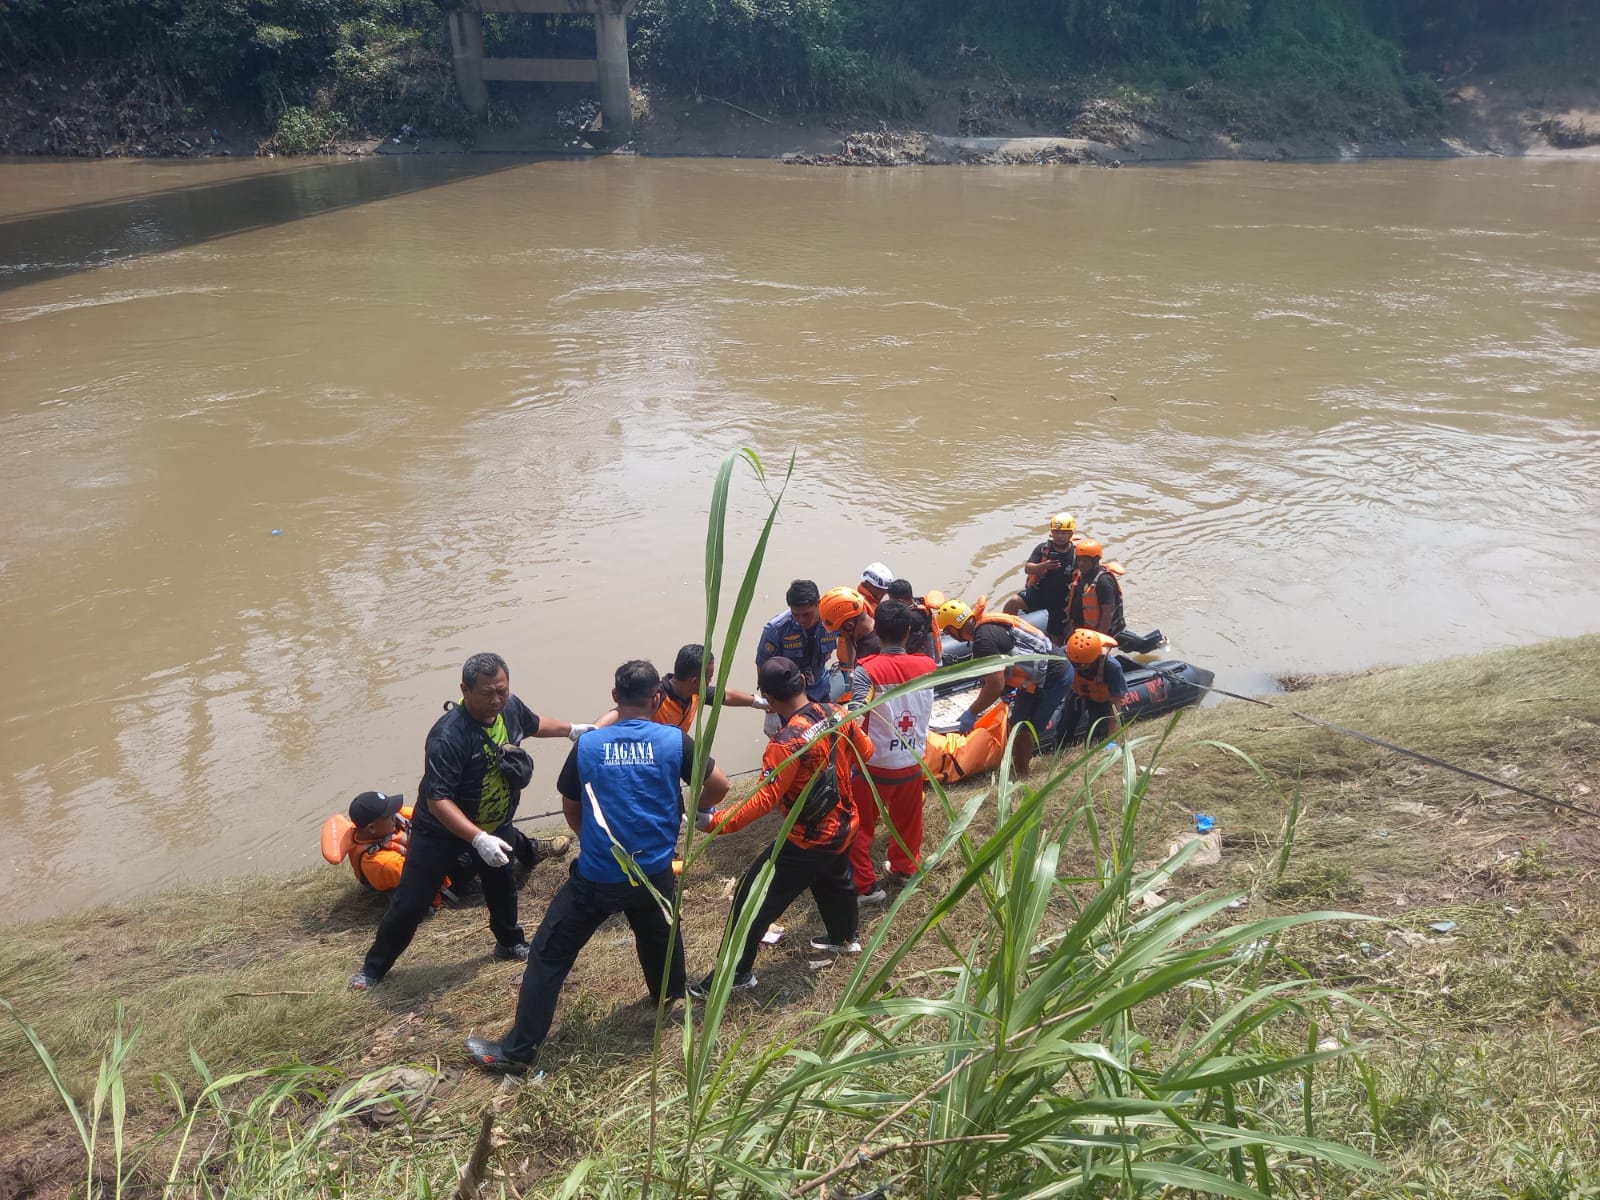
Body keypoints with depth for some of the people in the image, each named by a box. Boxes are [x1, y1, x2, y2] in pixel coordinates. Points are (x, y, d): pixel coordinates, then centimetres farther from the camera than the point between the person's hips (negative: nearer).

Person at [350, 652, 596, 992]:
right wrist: (479, 839, -46)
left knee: (502, 883, 24)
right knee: (410, 902, 2)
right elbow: (437, 799, -38)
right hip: (442, 827, -6)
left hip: (496, 822, 6)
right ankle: (375, 965, 24)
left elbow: (532, 724, 10)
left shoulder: (510, 707, -17)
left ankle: (509, 942, 49)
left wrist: (571, 729, 19)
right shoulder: (448, 736, -38)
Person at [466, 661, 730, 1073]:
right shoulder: (674, 741, -7)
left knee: (550, 954, 9)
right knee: (659, 934, 31)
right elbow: (719, 786, -1)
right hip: (655, 872, 2)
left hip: (596, 877, -2)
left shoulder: (587, 745, -5)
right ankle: (670, 996, 54)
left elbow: (571, 808, 7)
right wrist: (690, 810, 19)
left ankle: (518, 1049, 13)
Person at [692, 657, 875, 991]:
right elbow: (865, 751, 8)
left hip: (808, 841, -8)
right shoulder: (836, 713, -8)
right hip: (842, 827, 8)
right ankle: (844, 938, 58)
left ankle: (736, 973, 14)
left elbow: (765, 798, -31)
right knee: (835, 881, 35)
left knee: (751, 898, 5)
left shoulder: (787, 742, -30)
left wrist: (717, 822, -27)